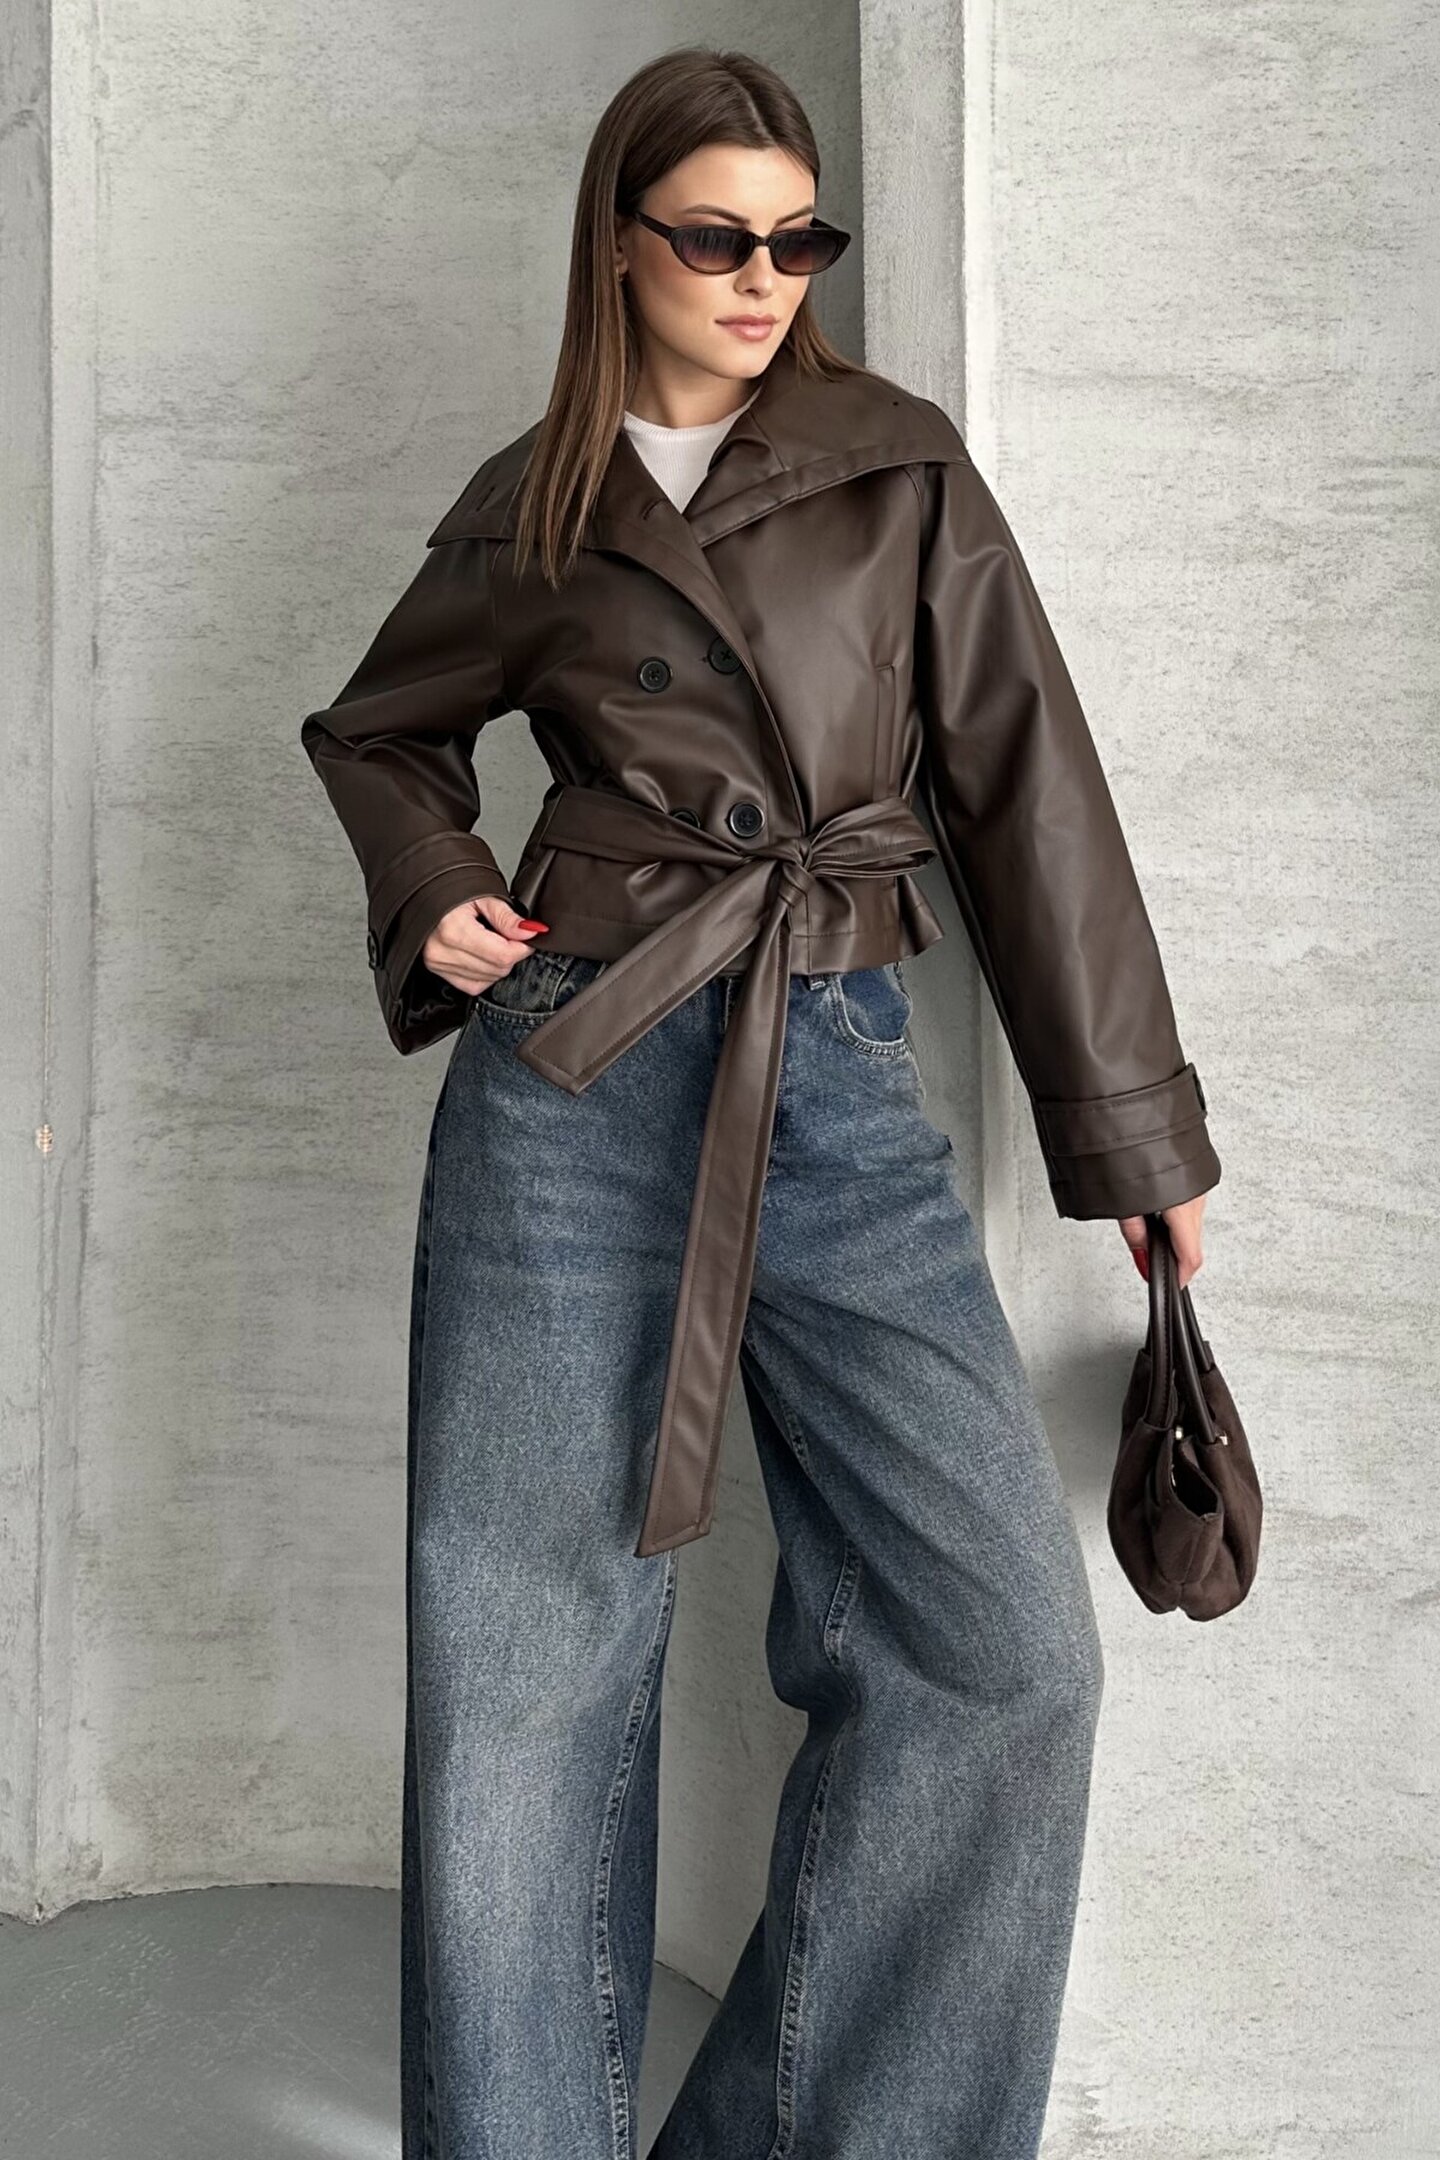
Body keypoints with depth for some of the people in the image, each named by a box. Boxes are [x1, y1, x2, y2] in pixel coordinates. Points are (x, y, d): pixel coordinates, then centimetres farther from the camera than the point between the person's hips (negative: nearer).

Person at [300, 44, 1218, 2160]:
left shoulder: (902, 469, 9)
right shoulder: (531, 512, 11)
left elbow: (1030, 790, 6)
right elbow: (377, 733, 27)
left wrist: (1138, 1130, 5)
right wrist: (434, 895, 5)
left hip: (843, 1078, 1)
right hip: (572, 1070, 0)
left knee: (1004, 1639, -7)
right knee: (531, 1645, 0)